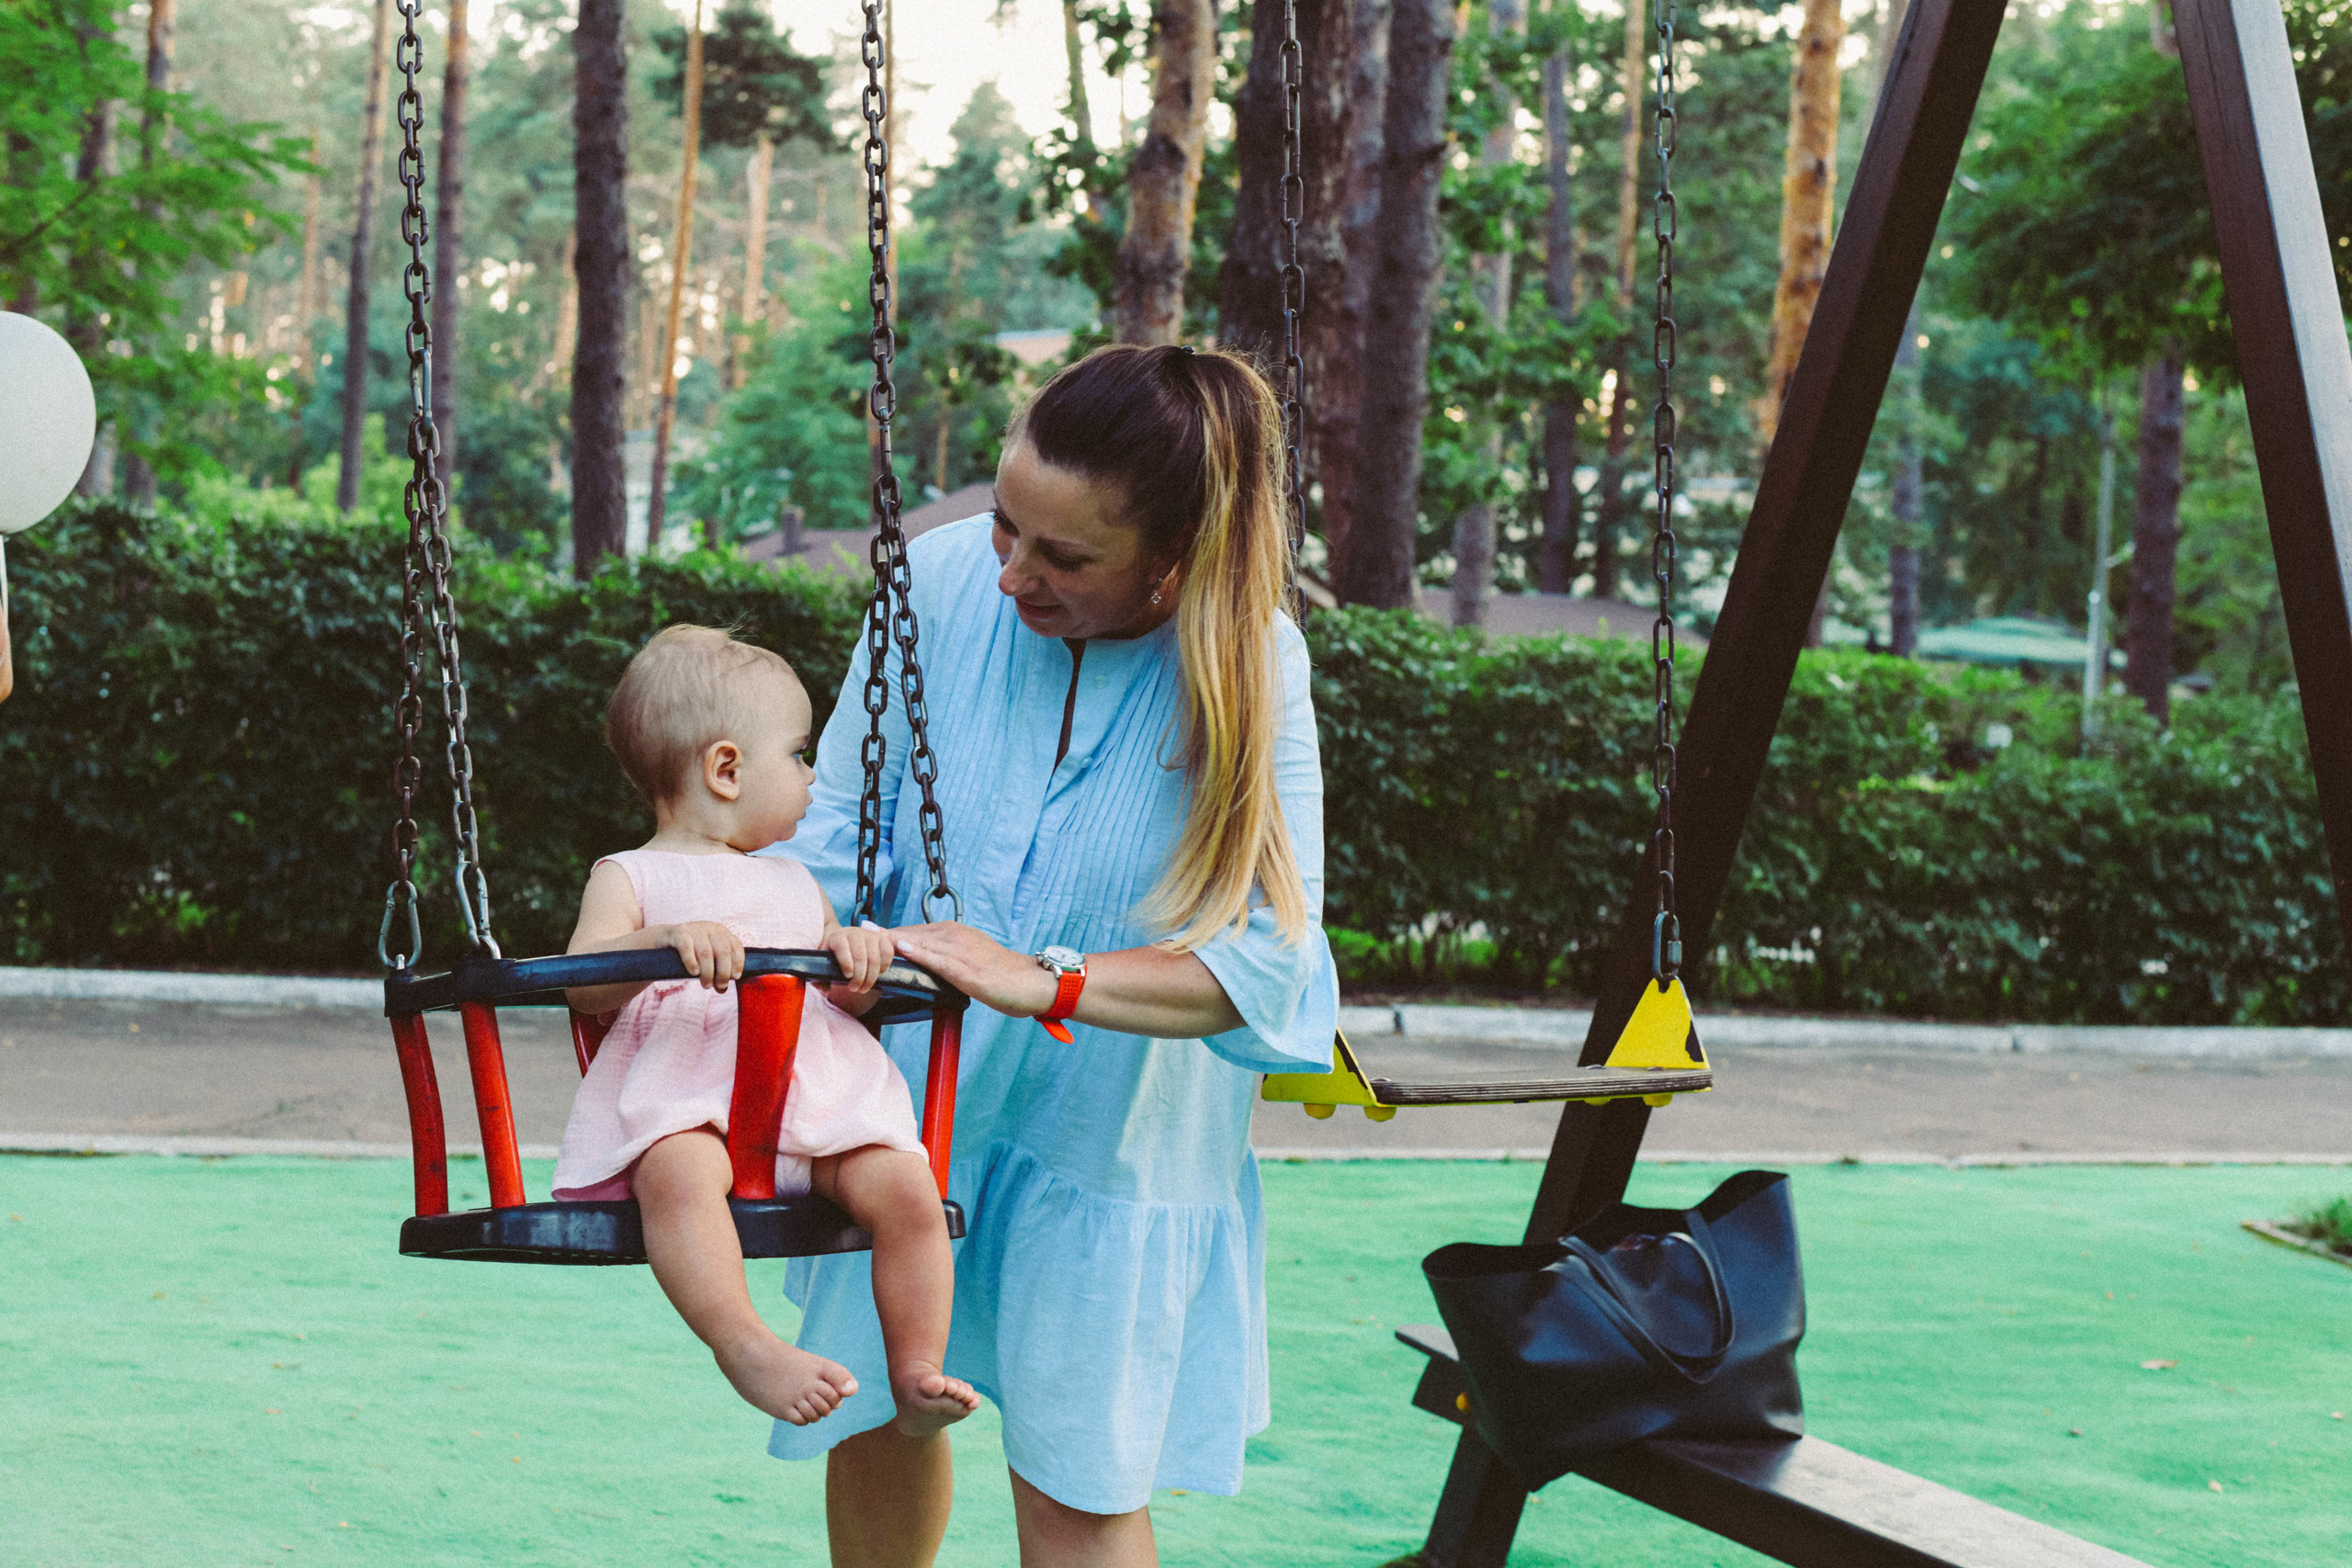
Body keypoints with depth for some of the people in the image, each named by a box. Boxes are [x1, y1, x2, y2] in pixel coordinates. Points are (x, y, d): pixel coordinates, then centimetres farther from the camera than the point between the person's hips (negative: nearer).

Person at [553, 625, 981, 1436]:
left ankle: (916, 1372, -11)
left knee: (906, 1189, -21)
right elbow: (583, 983, -5)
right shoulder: (629, 877, 11)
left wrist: (857, 957, 2)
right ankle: (745, 1346, -45)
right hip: (680, 1101, -5)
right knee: (680, 1177, -39)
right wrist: (667, 941, -24)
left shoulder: (796, 886, 29)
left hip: (814, 1094, 5)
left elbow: (848, 997, 26)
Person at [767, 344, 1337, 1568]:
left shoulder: (1251, 667, -21)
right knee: (877, 1416, 16)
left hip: (1113, 1123, -2)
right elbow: (837, 829, -6)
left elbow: (1269, 956, -30)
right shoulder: (943, 580, -17)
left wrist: (1045, 982, -41)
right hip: (915, 1087, 2)